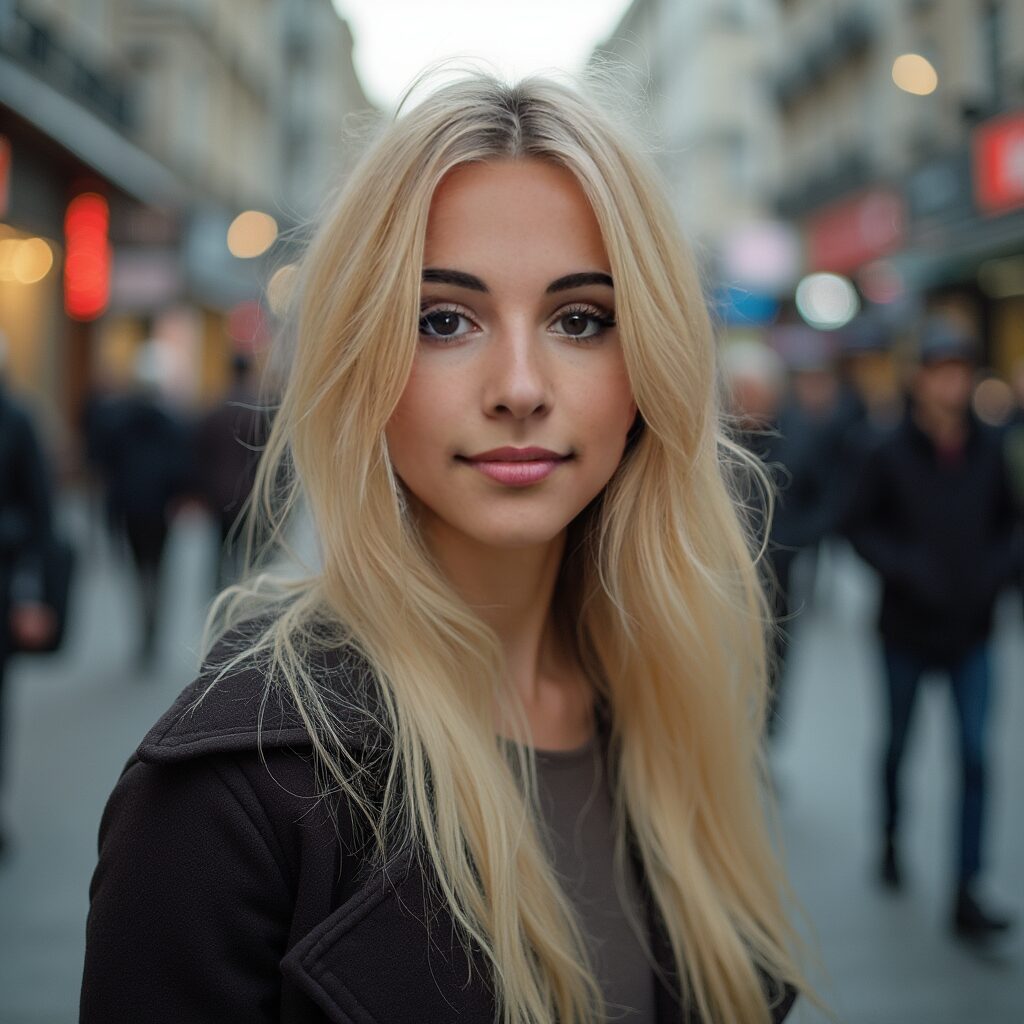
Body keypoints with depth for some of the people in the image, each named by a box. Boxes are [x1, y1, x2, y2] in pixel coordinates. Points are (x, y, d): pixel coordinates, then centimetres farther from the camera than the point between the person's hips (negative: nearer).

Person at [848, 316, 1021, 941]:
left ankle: (966, 894, 2)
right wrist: (904, 568, -19)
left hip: (970, 631, 2)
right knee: (899, 742, 15)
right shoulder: (892, 453, -9)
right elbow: (863, 528, -4)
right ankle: (891, 838, 42)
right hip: (908, 629, -1)